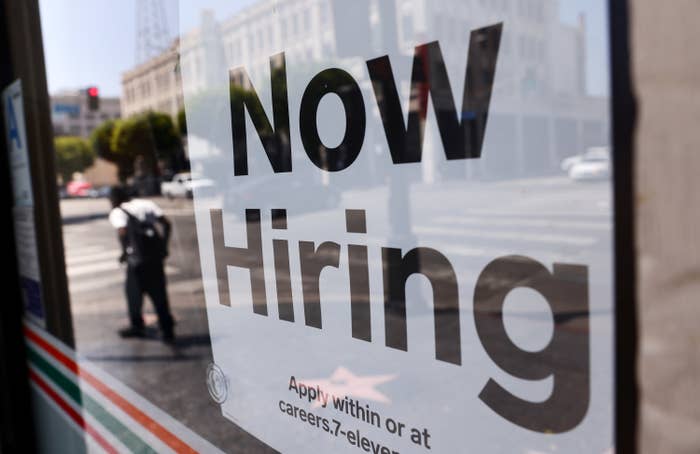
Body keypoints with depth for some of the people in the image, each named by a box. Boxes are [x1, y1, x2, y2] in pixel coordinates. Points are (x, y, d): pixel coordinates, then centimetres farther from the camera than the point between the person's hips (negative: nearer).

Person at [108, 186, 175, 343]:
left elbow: (122, 232, -19)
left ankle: (137, 326, 30)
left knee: (134, 291, 17)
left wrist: (124, 252, -4)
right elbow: (166, 223, 4)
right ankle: (167, 331, 12)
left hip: (137, 257, -4)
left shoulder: (117, 212, 0)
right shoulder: (145, 203, 14)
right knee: (159, 293, 12)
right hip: (156, 254, 4)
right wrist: (164, 245, 10)